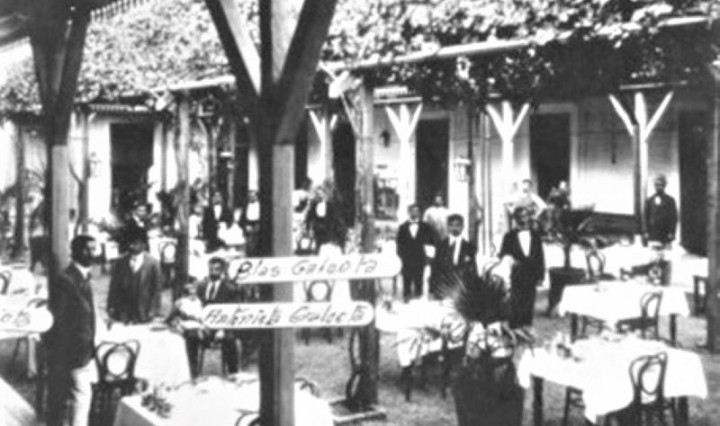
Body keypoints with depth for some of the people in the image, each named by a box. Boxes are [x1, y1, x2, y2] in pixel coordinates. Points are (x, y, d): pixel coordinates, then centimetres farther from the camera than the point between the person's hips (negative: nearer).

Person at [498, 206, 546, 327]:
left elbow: (540, 256, 9)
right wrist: (510, 259, -19)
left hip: (531, 276, 2)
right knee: (516, 305, -4)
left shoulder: (535, 235, 9)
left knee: (529, 305, 5)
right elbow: (502, 254, 3)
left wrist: (540, 275, 3)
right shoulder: (510, 236, 2)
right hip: (516, 276, -2)